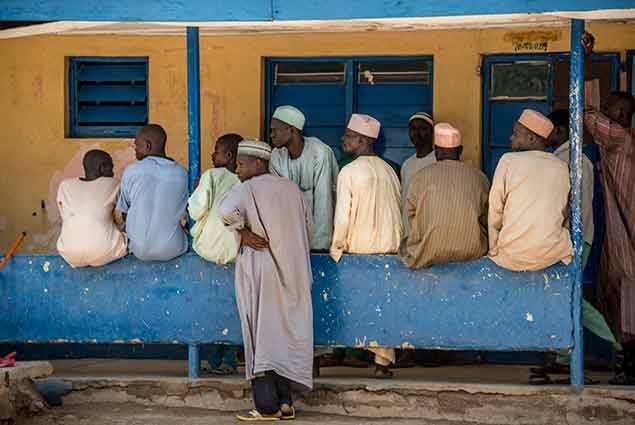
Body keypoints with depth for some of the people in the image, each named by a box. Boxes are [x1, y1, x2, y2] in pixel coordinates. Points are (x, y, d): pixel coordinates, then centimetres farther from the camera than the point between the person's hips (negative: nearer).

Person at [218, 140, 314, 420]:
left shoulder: (249, 189, -9)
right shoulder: (291, 188, 9)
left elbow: (227, 209, -30)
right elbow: (308, 228, 13)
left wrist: (243, 232, -16)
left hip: (259, 270, -5)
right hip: (292, 270, 6)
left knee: (261, 335, -1)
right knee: (286, 333, 11)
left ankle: (267, 407, -1)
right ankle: (285, 402, 10)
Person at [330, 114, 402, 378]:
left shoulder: (349, 172, -9)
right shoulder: (388, 170, 7)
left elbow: (343, 216, -11)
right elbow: (399, 210, 11)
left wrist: (336, 250, 0)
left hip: (360, 248, -5)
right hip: (390, 247, 5)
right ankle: (383, 362, 8)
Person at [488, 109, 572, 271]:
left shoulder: (508, 161, -6)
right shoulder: (563, 168, 4)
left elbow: (495, 212, -4)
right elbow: (565, 215, 11)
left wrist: (494, 250, 6)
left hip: (512, 257, -2)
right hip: (553, 255, 2)